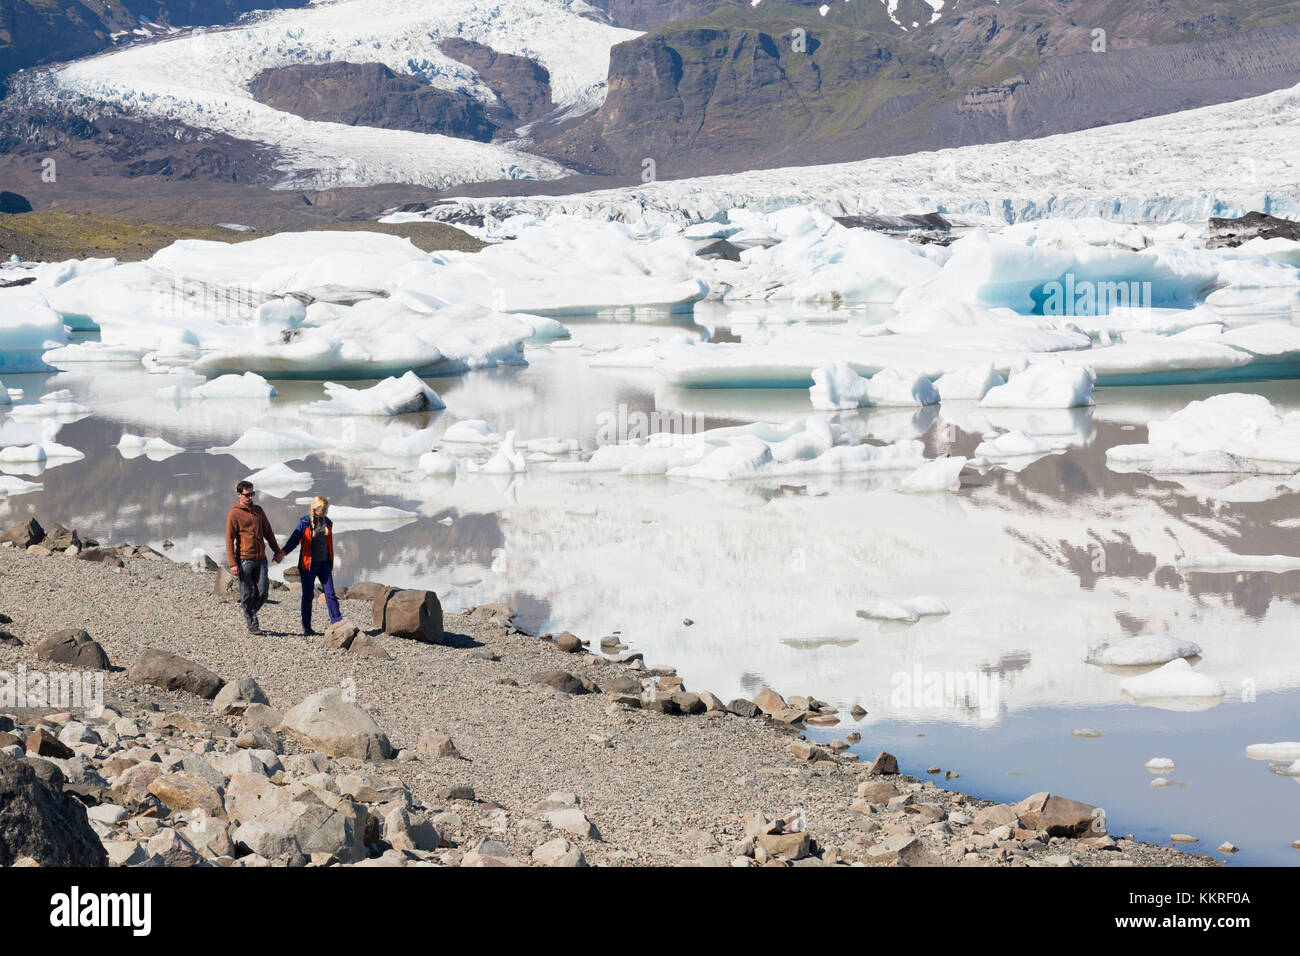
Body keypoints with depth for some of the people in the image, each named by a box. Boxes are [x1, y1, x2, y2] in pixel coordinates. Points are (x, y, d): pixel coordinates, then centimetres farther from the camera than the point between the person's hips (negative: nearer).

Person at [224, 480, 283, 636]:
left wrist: (277, 551, 19)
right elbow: (229, 540, -7)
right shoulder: (234, 514, -4)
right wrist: (232, 563, -13)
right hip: (244, 560, -5)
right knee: (247, 594, -1)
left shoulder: (258, 511, 13)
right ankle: (252, 624, 6)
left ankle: (251, 613, 23)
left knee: (263, 591, 0)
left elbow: (268, 532, 22)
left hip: (260, 559, 5)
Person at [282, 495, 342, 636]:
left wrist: (331, 563, 20)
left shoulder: (327, 523, 8)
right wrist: (282, 552, -20)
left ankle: (337, 622, -1)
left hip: (324, 564, 4)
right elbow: (294, 540, -7)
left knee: (330, 593, -1)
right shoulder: (305, 523, -8)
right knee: (308, 595, 4)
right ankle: (306, 626, 12)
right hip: (309, 565, -4)